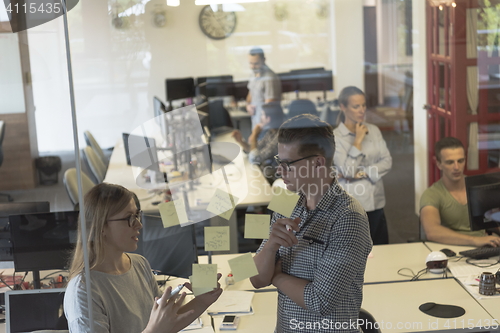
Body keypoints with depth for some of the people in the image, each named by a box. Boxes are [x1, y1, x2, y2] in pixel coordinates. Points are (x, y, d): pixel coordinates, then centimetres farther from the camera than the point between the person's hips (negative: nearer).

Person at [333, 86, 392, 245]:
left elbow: (387, 162, 2)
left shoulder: (374, 130, 8)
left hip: (376, 203, 4)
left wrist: (362, 173, -9)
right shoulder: (335, 136, -6)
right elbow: (347, 171, -14)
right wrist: (358, 140, -12)